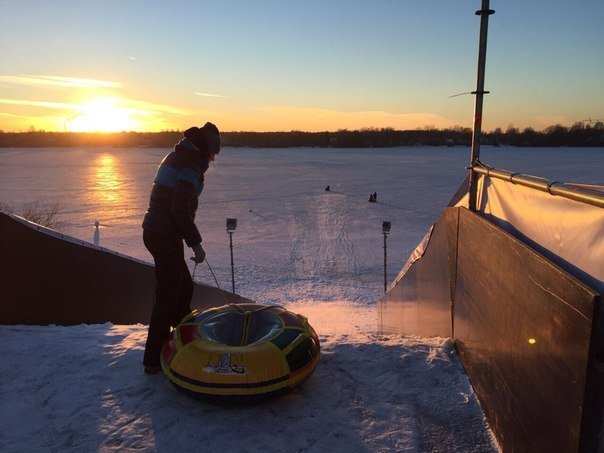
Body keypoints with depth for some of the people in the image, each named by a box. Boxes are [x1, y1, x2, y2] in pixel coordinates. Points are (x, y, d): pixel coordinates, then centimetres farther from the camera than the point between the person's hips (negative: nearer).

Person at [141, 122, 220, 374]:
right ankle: (153, 359, 7)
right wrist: (195, 243, -20)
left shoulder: (177, 157, 16)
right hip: (166, 236, -10)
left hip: (156, 232, 10)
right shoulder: (191, 163, -15)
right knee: (167, 295, -2)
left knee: (184, 286, 21)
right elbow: (180, 207, -23)